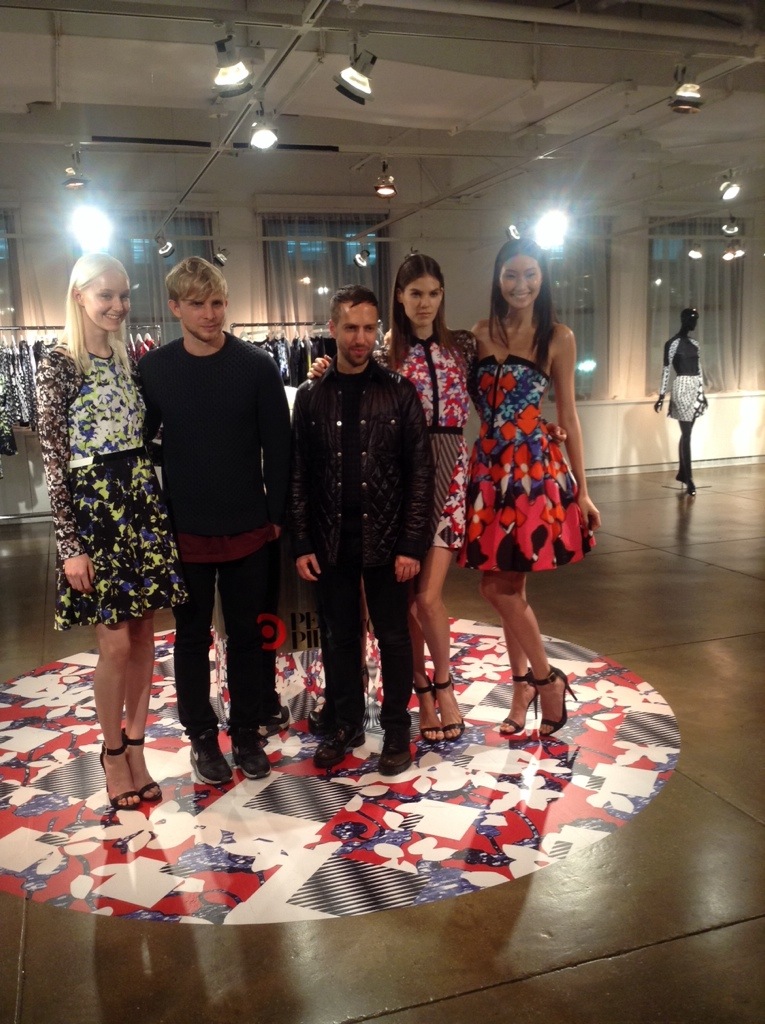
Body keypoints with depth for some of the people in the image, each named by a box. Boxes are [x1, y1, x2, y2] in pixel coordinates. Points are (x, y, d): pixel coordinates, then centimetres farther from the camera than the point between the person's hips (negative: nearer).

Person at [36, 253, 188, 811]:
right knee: (117, 642, 0)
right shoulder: (59, 365, -7)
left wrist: (157, 508, 9)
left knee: (144, 634, 9)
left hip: (142, 504, 6)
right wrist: (71, 545, -12)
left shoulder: (129, 361, 10)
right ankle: (113, 753, 21)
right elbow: (54, 459, -10)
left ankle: (135, 748, 24)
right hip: (93, 507, -5)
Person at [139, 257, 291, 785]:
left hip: (247, 529, 0)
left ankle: (248, 730, 28)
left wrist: (276, 515, -3)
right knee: (192, 637, 12)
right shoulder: (153, 369, -2)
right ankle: (203, 736, 28)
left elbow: (277, 447, -2)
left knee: (247, 633, 11)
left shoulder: (258, 366, -5)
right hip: (183, 531, 1)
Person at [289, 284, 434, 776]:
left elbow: (420, 471, -4)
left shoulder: (399, 391, -2)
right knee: (341, 636, 12)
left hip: (385, 537, -2)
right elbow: (299, 473, 5)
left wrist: (411, 543, -10)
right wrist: (302, 543, 0)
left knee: (393, 636, 8)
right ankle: (345, 724, 28)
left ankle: (397, 730, 23)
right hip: (331, 539, 2)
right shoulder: (311, 395, 4)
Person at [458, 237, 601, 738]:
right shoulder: (480, 334, 8)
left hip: (537, 468, -4)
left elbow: (568, 414, 1)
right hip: (489, 467, 4)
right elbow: (468, 399, 10)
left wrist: (582, 489, 0)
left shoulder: (558, 337, 0)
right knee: (506, 587, 10)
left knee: (501, 586, -4)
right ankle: (532, 681, 27)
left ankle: (541, 679, 18)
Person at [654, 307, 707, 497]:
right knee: (686, 434, -8)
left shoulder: (694, 343, 14)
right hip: (682, 389, -7)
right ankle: (689, 479, -7)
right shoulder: (673, 343, -7)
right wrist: (661, 396, -14)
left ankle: (682, 473, 20)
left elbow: (699, 370, 19)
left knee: (686, 433, 12)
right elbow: (666, 370, -11)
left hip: (695, 389, 7)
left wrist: (702, 392, 20)